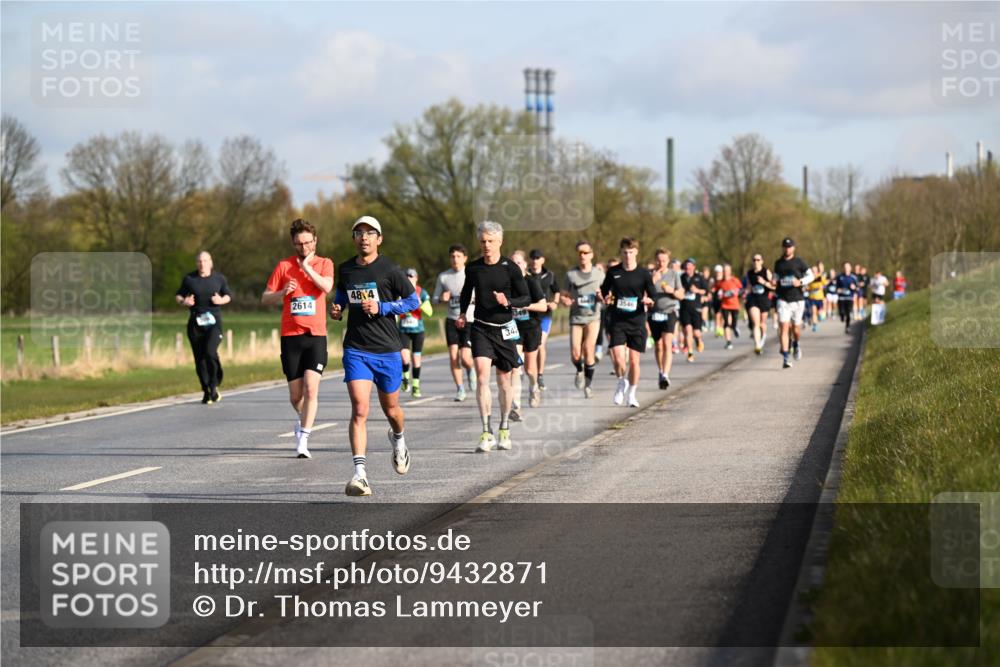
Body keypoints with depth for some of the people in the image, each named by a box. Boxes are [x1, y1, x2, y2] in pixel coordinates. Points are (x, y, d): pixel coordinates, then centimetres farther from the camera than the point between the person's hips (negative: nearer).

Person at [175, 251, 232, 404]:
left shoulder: (219, 278, 6)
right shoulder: (189, 279, 6)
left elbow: (228, 295, 16)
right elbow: (178, 296, 14)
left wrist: (221, 300, -6)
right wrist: (183, 301, -9)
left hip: (213, 322, -2)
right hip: (195, 323, 2)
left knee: (210, 351, -22)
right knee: (199, 358, 2)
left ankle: (214, 386, -5)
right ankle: (207, 392, 13)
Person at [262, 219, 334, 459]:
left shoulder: (324, 264, 7)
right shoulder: (284, 266, 7)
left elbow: (327, 286, -14)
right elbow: (265, 298, 8)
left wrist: (306, 266, -11)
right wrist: (283, 292, -9)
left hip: (316, 335, -1)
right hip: (290, 336, 1)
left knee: (311, 388, -16)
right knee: (295, 395, 5)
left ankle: (302, 441, -15)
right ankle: (304, 420, 37)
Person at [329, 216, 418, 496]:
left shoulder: (389, 270, -6)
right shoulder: (346, 269, 6)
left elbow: (413, 301, -1)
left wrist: (381, 307, -13)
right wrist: (336, 308, 5)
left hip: (387, 349, -1)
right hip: (356, 349, 1)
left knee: (390, 409, 15)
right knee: (360, 409, -15)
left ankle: (398, 439, 51)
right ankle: (360, 473, -19)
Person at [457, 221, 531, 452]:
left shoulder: (510, 268, -5)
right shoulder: (473, 268, 3)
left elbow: (526, 298, 0)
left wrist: (508, 302, -19)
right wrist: (462, 314, 7)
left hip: (504, 329, -1)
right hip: (480, 328, 1)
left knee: (504, 380, 8)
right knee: (482, 374, -17)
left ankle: (504, 430, 27)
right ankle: (487, 433, -20)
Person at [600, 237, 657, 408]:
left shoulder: (644, 274, 1)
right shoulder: (613, 272, 4)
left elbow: (654, 298, 3)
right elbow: (604, 292, 16)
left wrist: (649, 301, -20)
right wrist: (607, 300, -6)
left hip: (637, 322, 0)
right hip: (617, 322, 0)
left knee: (634, 361, 1)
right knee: (618, 359, -12)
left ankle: (631, 394, 18)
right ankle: (622, 383, 17)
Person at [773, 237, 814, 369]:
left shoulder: (798, 262, 1)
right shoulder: (778, 263, 10)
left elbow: (810, 275, 2)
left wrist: (800, 282, -16)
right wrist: (774, 282, 1)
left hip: (797, 300, -1)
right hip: (783, 300, 1)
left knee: (796, 329, 5)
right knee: (784, 327, -11)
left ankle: (796, 344, 41)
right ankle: (785, 358, -11)